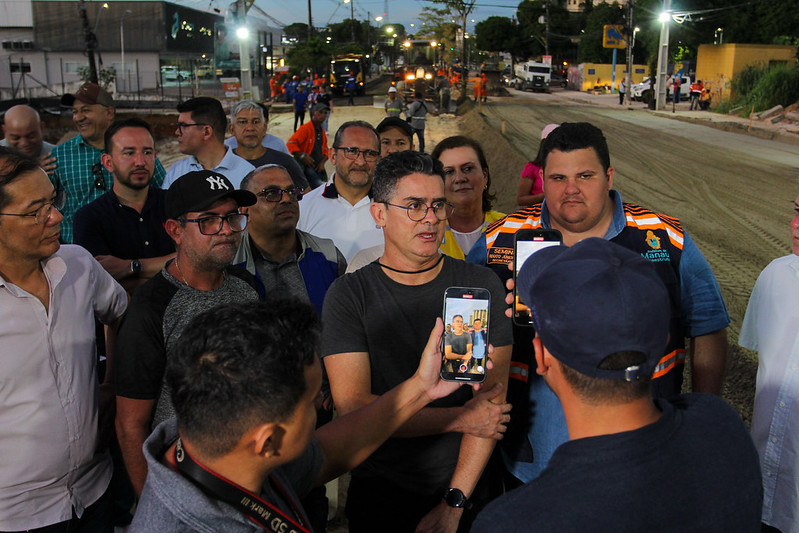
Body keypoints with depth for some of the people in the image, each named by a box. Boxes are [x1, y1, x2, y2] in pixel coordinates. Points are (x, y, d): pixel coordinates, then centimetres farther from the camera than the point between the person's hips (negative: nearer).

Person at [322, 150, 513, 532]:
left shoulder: (481, 286, -5)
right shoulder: (348, 294, -9)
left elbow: (492, 400, -10)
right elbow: (352, 406, -17)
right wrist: (461, 418, -15)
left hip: (469, 490, 1)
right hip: (380, 496, 0)